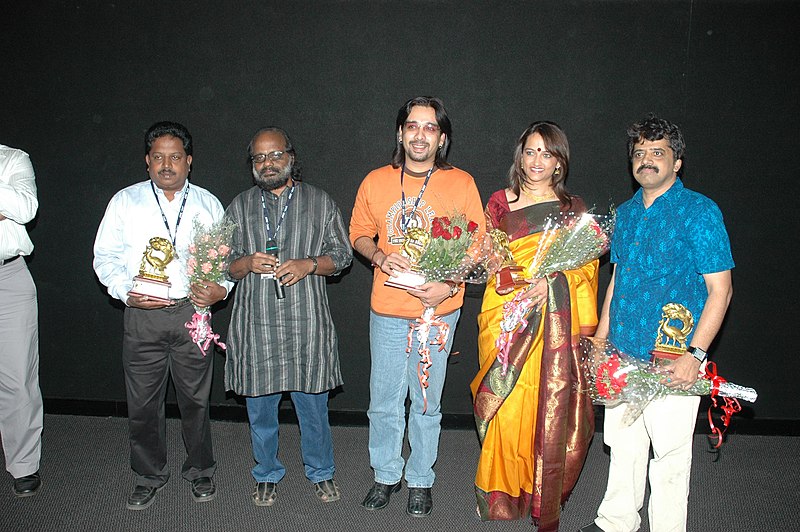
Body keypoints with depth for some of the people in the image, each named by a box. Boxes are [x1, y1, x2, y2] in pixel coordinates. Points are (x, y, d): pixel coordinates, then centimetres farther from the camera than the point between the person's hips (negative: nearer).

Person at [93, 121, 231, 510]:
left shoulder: (207, 204, 9)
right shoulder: (125, 201, 7)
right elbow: (105, 257, 6)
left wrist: (220, 288, -8)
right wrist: (127, 292, -9)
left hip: (192, 313, 0)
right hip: (142, 315, 0)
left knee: (195, 398, 9)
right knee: (143, 402, 8)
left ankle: (200, 471, 29)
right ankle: (149, 476, 29)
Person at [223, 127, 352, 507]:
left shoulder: (319, 202, 6)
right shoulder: (240, 207, 10)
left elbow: (342, 255, 5)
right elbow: (223, 264, 10)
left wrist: (308, 265, -13)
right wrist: (248, 263, -12)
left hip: (306, 322, -1)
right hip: (256, 324, 2)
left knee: (313, 404, 8)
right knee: (260, 406, 11)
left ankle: (320, 473, 30)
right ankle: (267, 475, 33)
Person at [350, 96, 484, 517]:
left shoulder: (461, 184, -3)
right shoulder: (375, 182, 1)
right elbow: (358, 233, 12)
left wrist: (450, 285, -13)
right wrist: (379, 256, -9)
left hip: (438, 312, -1)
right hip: (387, 311, 2)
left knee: (427, 403, 12)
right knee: (384, 402, 12)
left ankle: (420, 480, 32)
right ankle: (385, 476, 34)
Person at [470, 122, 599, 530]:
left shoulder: (573, 208, 10)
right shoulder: (500, 201, 9)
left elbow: (586, 265, 5)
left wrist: (551, 281, -12)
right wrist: (517, 282, -11)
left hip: (556, 321, 1)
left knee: (552, 409, 2)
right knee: (507, 407, -2)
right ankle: (502, 495, 18)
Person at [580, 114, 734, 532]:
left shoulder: (699, 212, -9)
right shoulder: (626, 212, 11)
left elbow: (720, 289, -12)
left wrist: (694, 354, -19)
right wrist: (599, 338, 15)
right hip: (621, 355, 6)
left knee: (669, 455, 5)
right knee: (622, 445, 17)